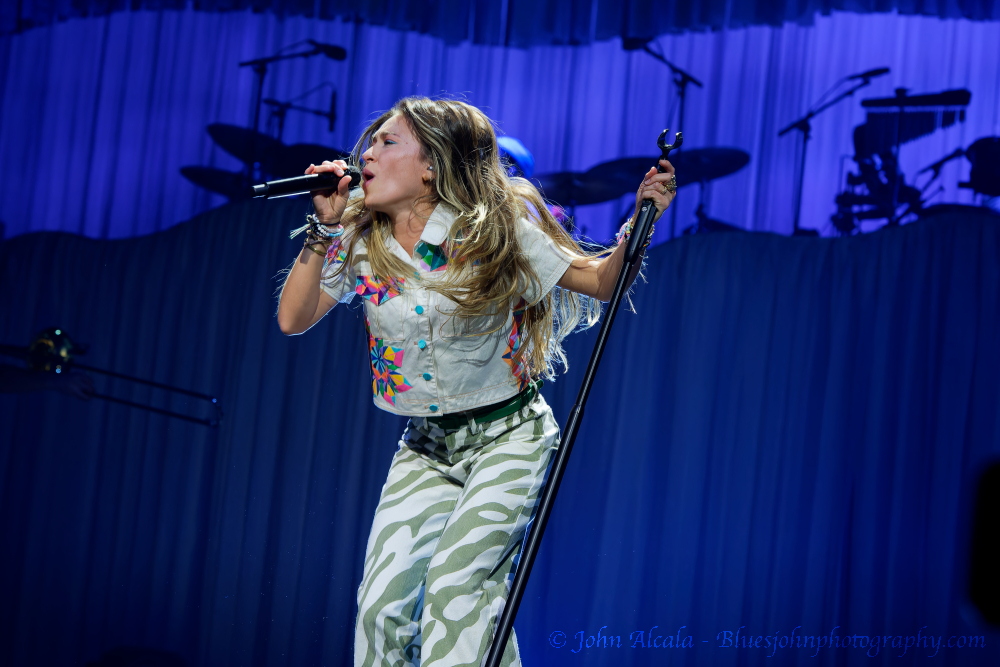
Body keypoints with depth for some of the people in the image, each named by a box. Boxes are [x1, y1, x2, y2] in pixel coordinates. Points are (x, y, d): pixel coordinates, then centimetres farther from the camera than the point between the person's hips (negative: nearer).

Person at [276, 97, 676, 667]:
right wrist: (324, 229, -13)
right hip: (428, 449, 4)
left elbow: (599, 280, -4)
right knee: (382, 602, -6)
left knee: (457, 584, -20)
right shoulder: (359, 240, -1)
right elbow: (293, 319, -6)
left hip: (510, 435, -4)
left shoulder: (493, 229, -11)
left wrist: (641, 217, -20)